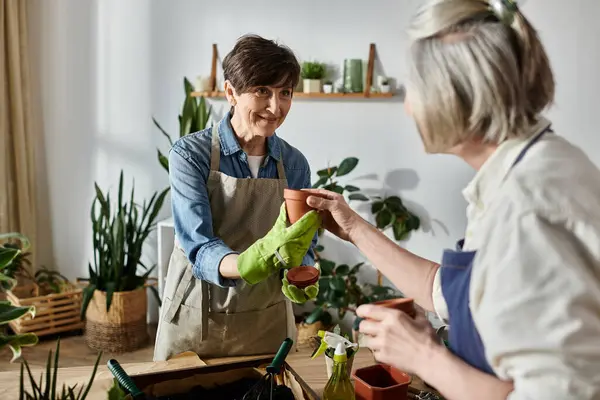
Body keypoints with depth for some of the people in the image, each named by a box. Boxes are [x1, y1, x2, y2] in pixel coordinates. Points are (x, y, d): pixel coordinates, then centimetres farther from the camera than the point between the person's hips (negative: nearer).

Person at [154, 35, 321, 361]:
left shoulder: (294, 163, -4)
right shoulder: (190, 154, -16)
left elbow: (304, 248, 0)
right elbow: (199, 251, -24)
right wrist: (260, 257, -43)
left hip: (268, 322, 3)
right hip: (197, 320, -3)